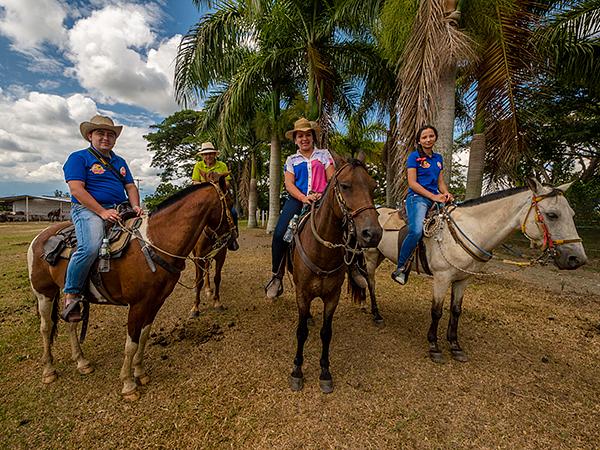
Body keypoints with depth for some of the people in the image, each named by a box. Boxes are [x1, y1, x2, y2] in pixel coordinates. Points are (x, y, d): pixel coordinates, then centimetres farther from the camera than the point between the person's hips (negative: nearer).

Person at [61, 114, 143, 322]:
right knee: (90, 247, -31)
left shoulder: (120, 162, 23)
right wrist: (102, 212, -20)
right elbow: (77, 190, -9)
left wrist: (135, 206, -5)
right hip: (88, 210, -6)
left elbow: (130, 187, 17)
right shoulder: (78, 158, 3)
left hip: (120, 210, 7)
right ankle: (71, 294, -11)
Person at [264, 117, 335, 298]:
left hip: (320, 200, 0)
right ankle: (277, 275, -3)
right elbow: (289, 183, 3)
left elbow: (332, 179, 6)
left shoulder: (324, 154, 16)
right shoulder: (291, 160, 17)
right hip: (297, 200, 1)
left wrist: (323, 195, -14)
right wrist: (304, 198, -15)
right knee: (279, 233, -17)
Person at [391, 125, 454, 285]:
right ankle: (401, 268, -17)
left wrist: (446, 194, -1)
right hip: (417, 198, -8)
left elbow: (441, 182, 21)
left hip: (435, 199, 8)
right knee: (416, 231, -30)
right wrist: (433, 196, -14)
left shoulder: (438, 158, 21)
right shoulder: (414, 156, 1)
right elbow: (412, 183, -7)